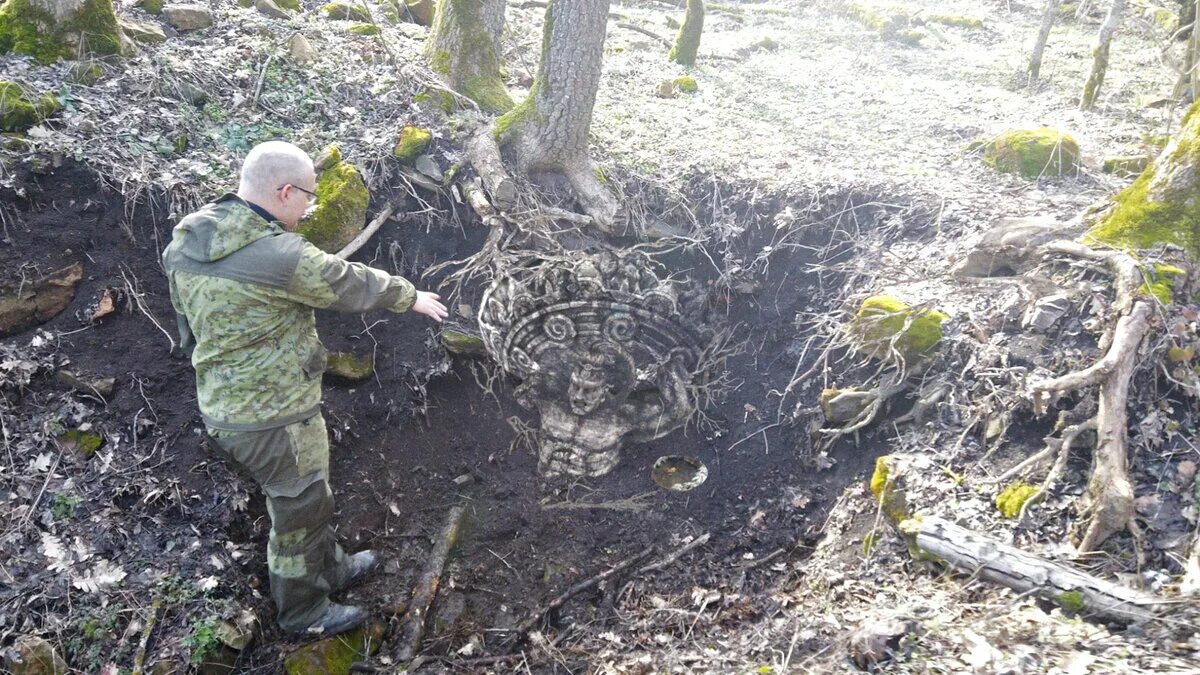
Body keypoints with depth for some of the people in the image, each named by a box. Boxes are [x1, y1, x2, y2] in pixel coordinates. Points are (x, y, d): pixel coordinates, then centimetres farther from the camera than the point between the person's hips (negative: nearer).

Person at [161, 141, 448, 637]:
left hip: (224, 405, 9)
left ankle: (331, 569, 48)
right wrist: (413, 298, 4)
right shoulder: (278, 256, -27)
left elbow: (187, 322, 11)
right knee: (300, 513, 13)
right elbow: (352, 283, -13)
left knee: (306, 499, 27)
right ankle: (303, 612, 33)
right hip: (274, 416, -9)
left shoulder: (185, 243, -1)